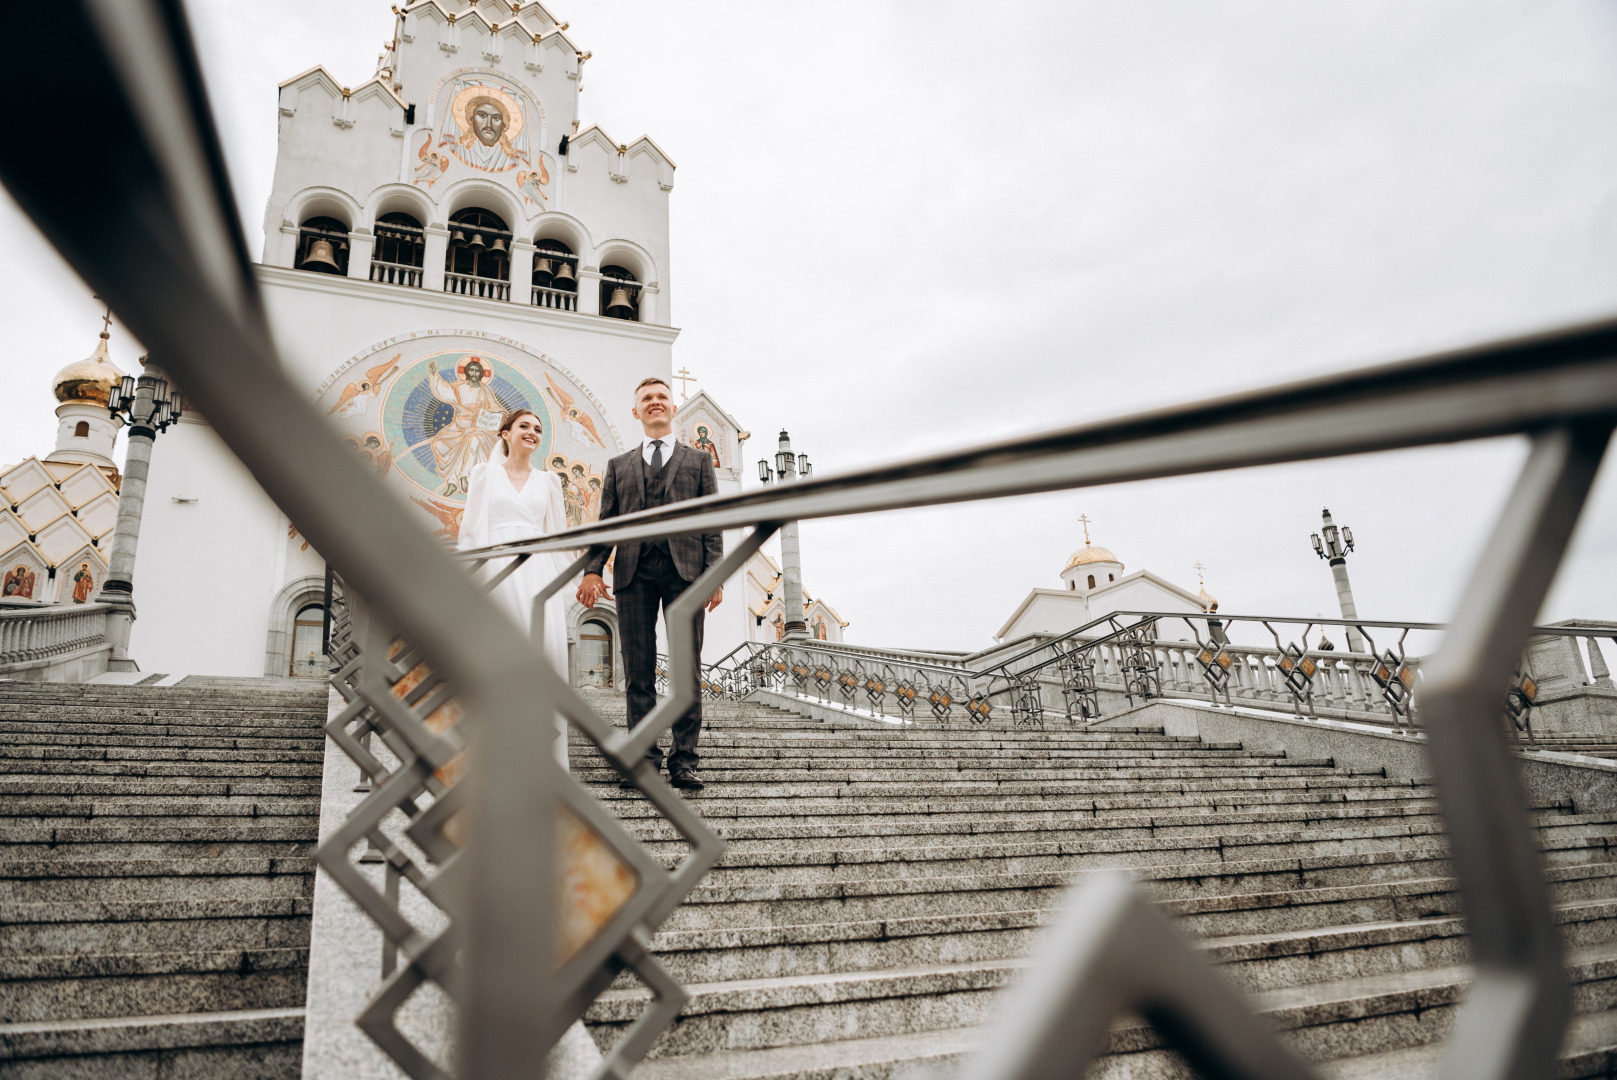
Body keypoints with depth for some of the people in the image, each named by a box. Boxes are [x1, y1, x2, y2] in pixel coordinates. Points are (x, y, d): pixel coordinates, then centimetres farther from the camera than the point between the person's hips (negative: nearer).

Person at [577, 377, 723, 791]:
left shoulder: (699, 461, 18)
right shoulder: (619, 466, 23)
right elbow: (606, 522, 14)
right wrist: (593, 569, -1)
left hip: (684, 569, -1)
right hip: (633, 571, 2)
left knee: (688, 669, -4)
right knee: (639, 671, 0)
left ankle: (684, 760, 0)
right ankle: (645, 759, 6)